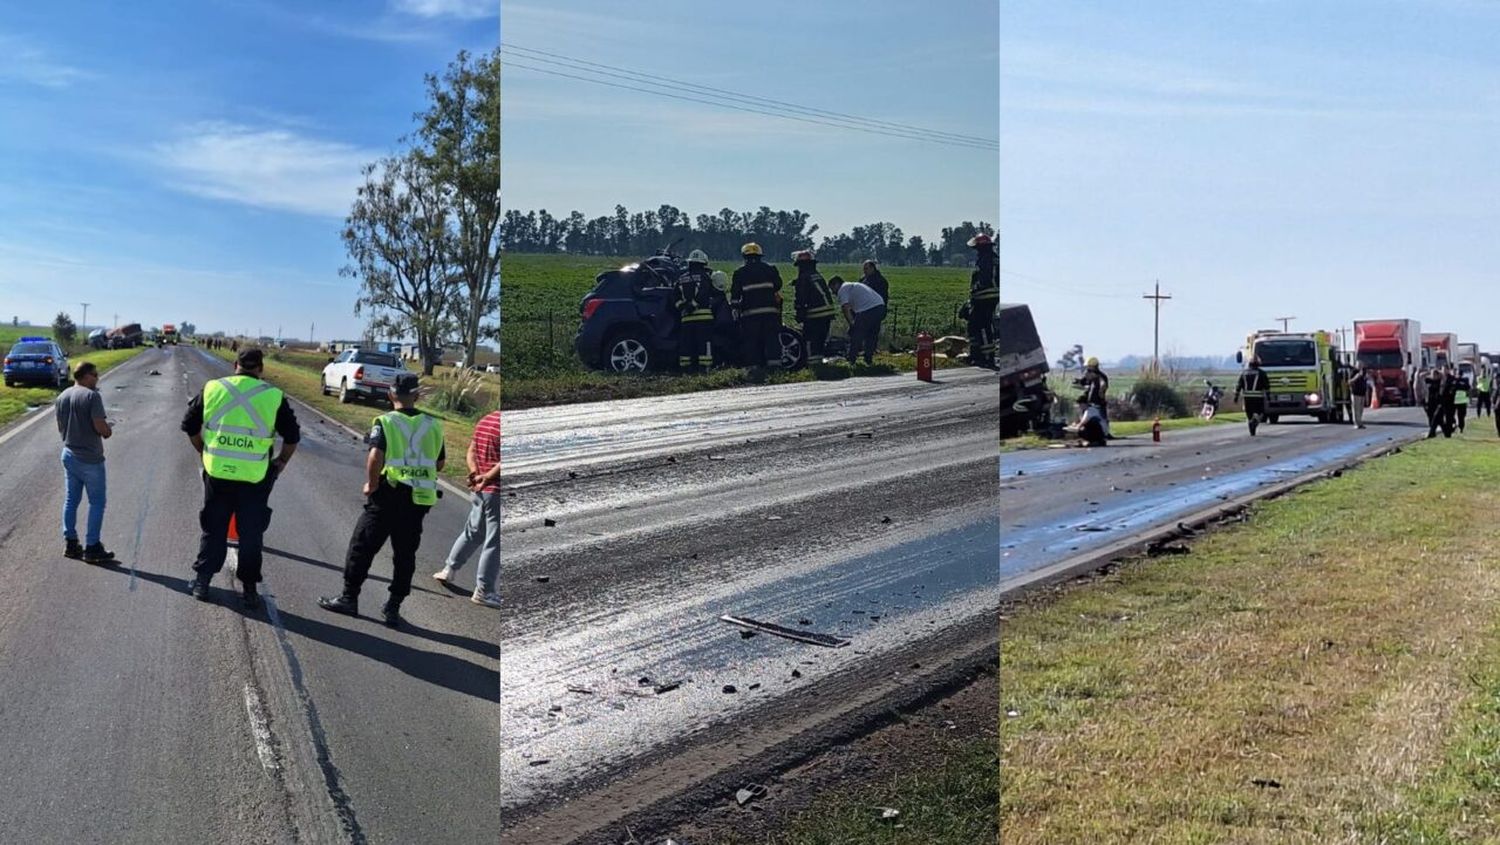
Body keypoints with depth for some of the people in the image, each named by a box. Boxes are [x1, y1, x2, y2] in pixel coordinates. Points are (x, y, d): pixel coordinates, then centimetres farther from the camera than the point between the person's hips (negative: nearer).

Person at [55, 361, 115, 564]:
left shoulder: (62, 397, 7)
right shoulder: (92, 396, -17)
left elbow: (60, 427, 12)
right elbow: (100, 426, -22)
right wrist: (108, 431, -1)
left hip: (69, 454, 8)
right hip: (90, 457, -8)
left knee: (71, 500, 15)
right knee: (97, 502, 1)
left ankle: (70, 543, 19)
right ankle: (92, 547, 3)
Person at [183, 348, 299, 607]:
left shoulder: (212, 389, 0)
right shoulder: (273, 397, -5)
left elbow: (189, 425, 9)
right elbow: (292, 436, 2)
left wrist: (204, 451, 22)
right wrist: (282, 462, 17)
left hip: (216, 474, 2)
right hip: (254, 479, -2)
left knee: (213, 529, 16)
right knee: (251, 534, 10)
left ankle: (202, 581, 22)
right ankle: (250, 589, 15)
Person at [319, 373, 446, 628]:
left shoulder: (385, 422, -7)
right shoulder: (432, 425, 5)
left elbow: (375, 456, -20)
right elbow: (439, 464, 11)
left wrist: (371, 485, -8)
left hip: (389, 495, -4)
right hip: (419, 500, 4)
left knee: (362, 547, 9)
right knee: (405, 555, 11)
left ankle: (349, 598, 15)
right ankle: (393, 608, 14)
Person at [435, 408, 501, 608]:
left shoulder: (485, 421, 10)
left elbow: (471, 452, 12)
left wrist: (475, 472, -1)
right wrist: (488, 477, -15)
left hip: (482, 491, 8)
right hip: (497, 491, -8)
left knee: (473, 532, 25)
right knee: (494, 542, 0)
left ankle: (449, 569, 35)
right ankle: (483, 591, 5)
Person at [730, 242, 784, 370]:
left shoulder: (740, 272, 3)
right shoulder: (770, 269, 7)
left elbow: (735, 293, 2)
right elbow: (778, 285, 14)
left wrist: (735, 307, 12)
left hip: (750, 312, -1)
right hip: (770, 310, 1)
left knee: (751, 340, 3)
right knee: (772, 338, 3)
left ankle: (753, 364, 0)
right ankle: (774, 362, -5)